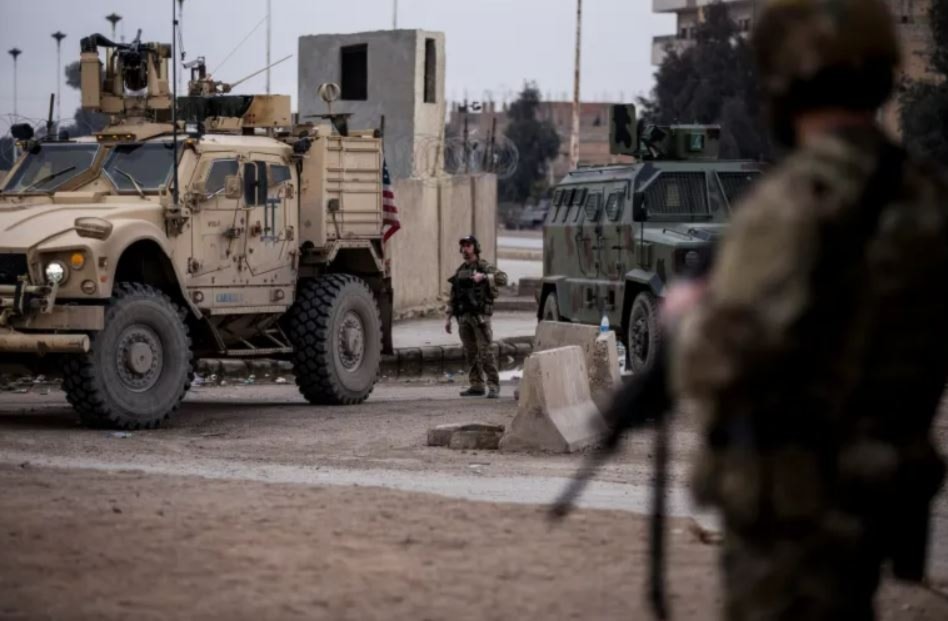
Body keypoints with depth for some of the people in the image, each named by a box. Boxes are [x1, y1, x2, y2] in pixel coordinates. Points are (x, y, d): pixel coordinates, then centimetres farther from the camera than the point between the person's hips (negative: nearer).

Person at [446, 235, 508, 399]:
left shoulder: (484, 267, -3)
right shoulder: (460, 271, 16)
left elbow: (502, 278, -19)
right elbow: (453, 297, 19)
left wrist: (484, 277, -31)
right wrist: (448, 318, 15)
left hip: (480, 316, -6)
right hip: (463, 317, 6)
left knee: (485, 352, -10)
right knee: (470, 353, 7)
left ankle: (494, 386, -8)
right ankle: (476, 386, 12)